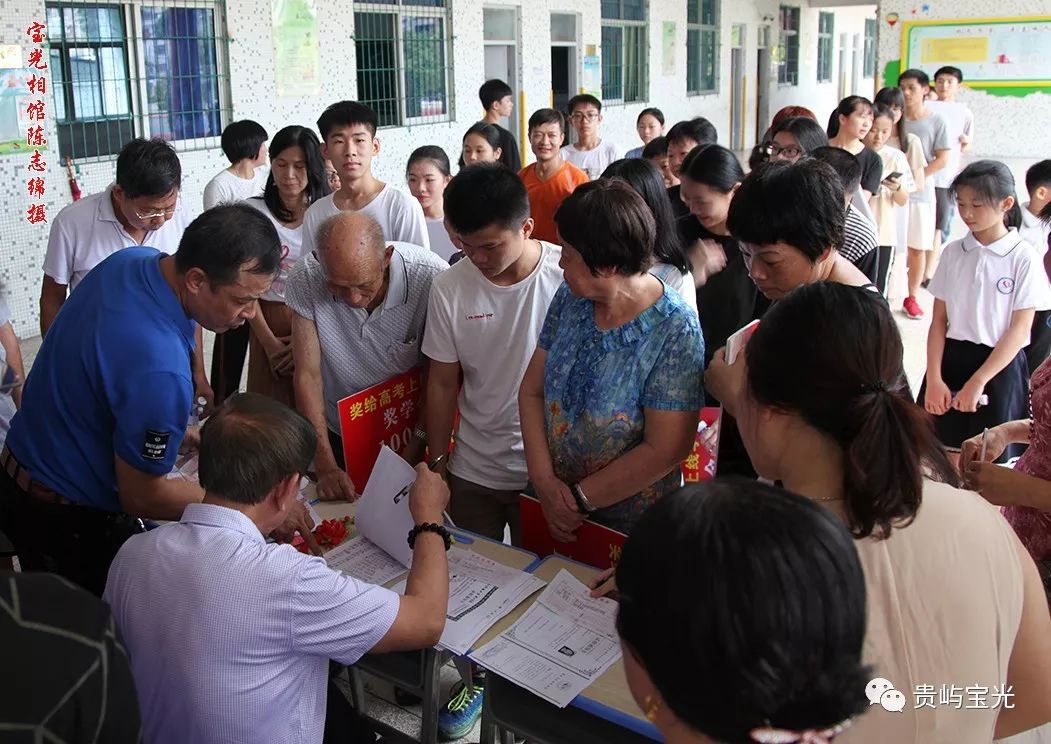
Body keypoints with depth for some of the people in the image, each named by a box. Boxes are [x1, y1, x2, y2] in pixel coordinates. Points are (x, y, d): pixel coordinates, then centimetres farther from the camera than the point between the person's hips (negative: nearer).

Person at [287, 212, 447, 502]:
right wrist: (325, 467, -18)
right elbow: (307, 375, -16)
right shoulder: (305, 280, -21)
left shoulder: (430, 276, -27)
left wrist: (412, 454, -15)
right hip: (335, 433, 2)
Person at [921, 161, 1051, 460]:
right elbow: (939, 320, 3)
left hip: (999, 368, -3)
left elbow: (1020, 330, -8)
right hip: (950, 361, 3)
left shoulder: (1024, 258, -7)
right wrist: (933, 379, -6)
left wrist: (977, 382, -12)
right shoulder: (953, 252, 3)